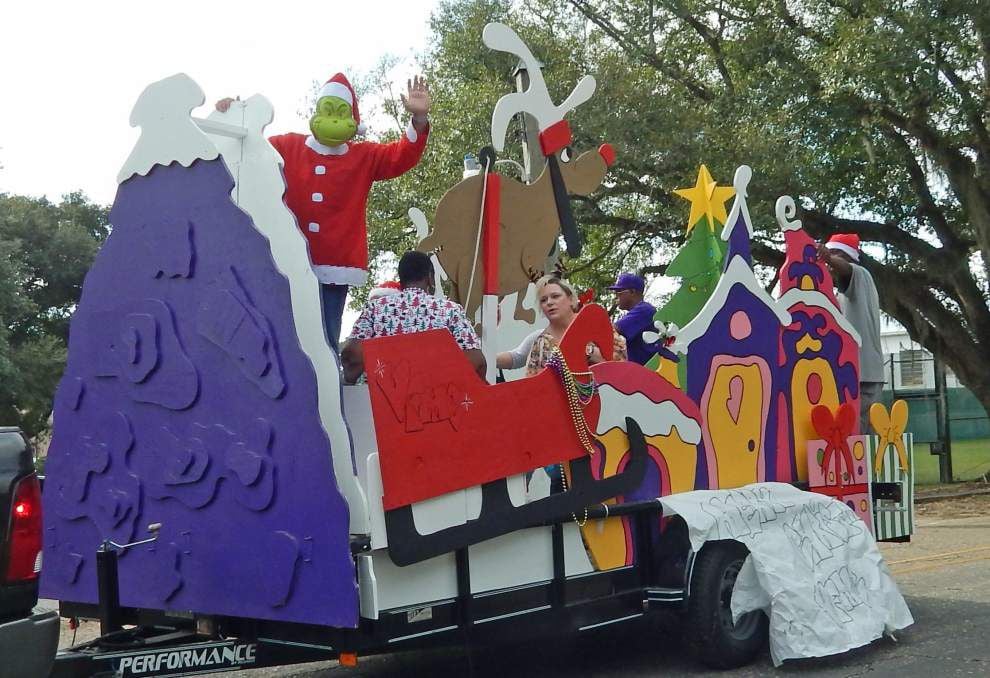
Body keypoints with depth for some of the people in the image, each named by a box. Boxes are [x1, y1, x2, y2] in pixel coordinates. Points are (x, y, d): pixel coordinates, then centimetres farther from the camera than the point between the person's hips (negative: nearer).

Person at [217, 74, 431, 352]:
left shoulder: (365, 157, 11)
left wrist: (419, 119, -18)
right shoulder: (286, 147, 12)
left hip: (335, 266, 0)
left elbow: (402, 156, -2)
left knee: (324, 343, -1)